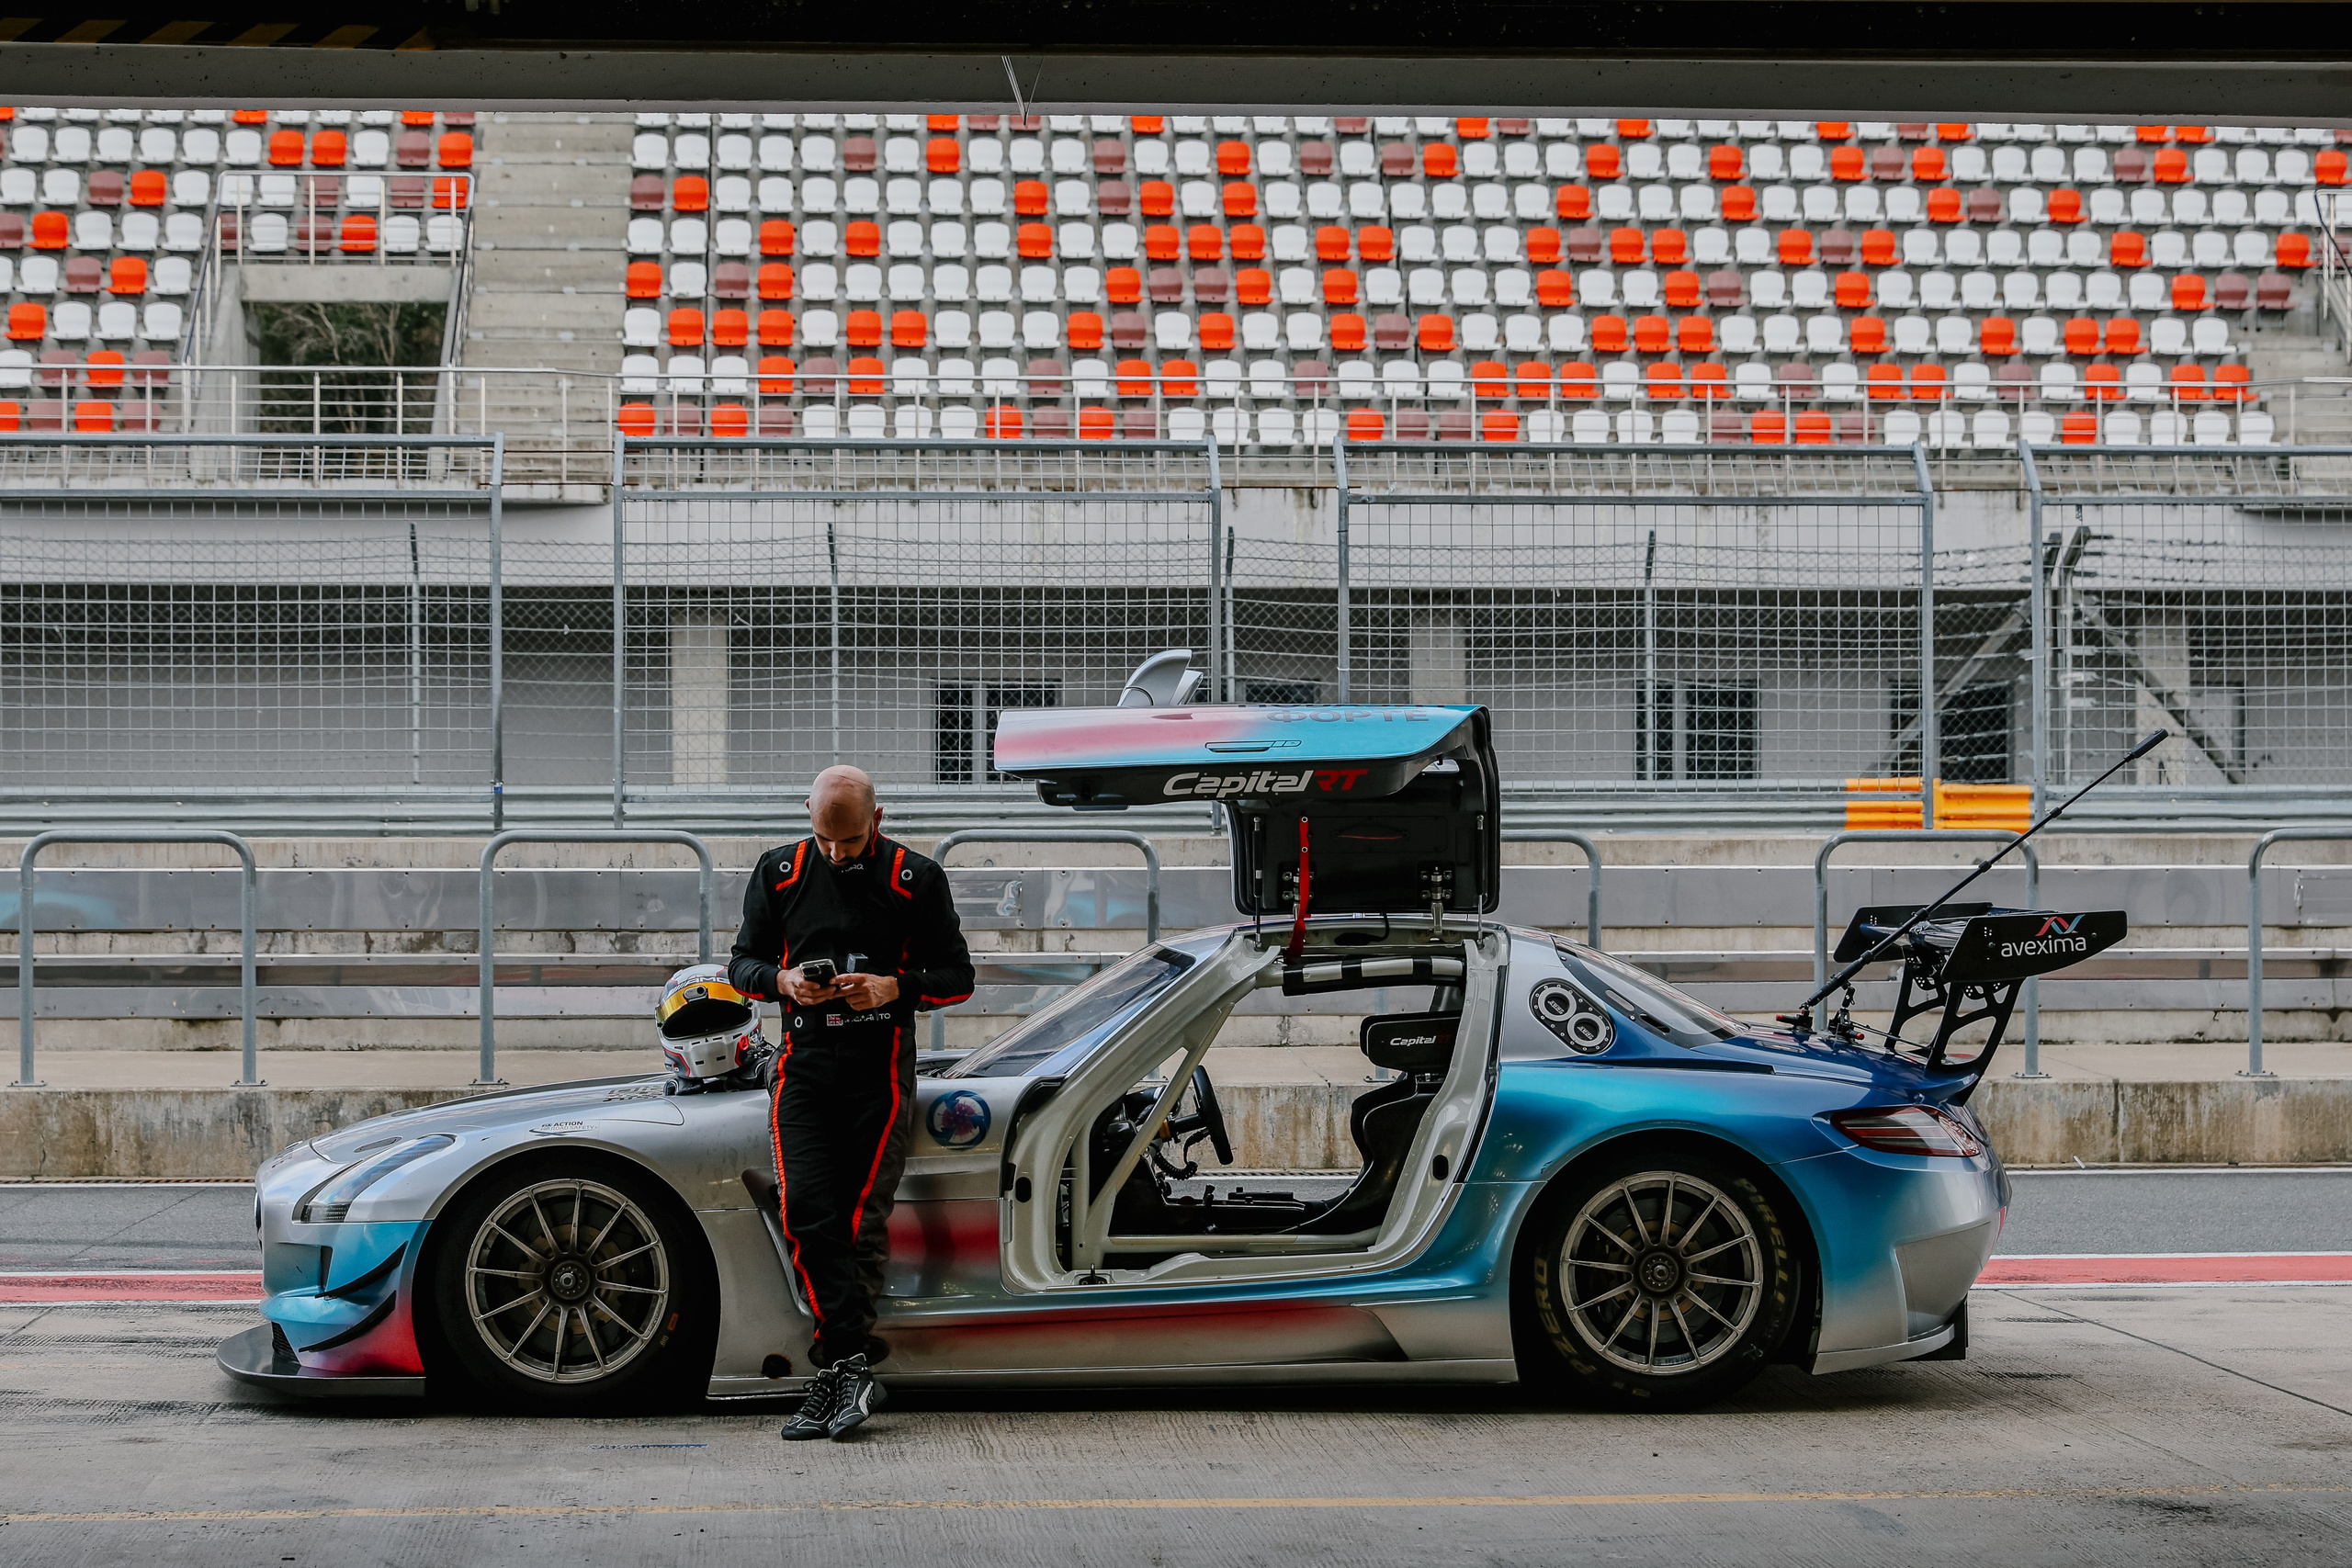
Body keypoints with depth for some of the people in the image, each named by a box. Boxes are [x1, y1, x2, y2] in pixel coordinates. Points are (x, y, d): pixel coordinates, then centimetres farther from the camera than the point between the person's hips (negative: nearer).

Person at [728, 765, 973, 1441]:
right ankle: (856, 1364, -12)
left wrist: (894, 988, -14)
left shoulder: (916, 878, 1)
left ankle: (834, 1373, 1)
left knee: (863, 1222, -5)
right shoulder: (779, 873, 8)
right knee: (807, 1216, -12)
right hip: (804, 1069, 2)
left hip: (880, 1074, -2)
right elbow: (743, 961, 13)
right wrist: (783, 981, -10)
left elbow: (957, 976, 5)